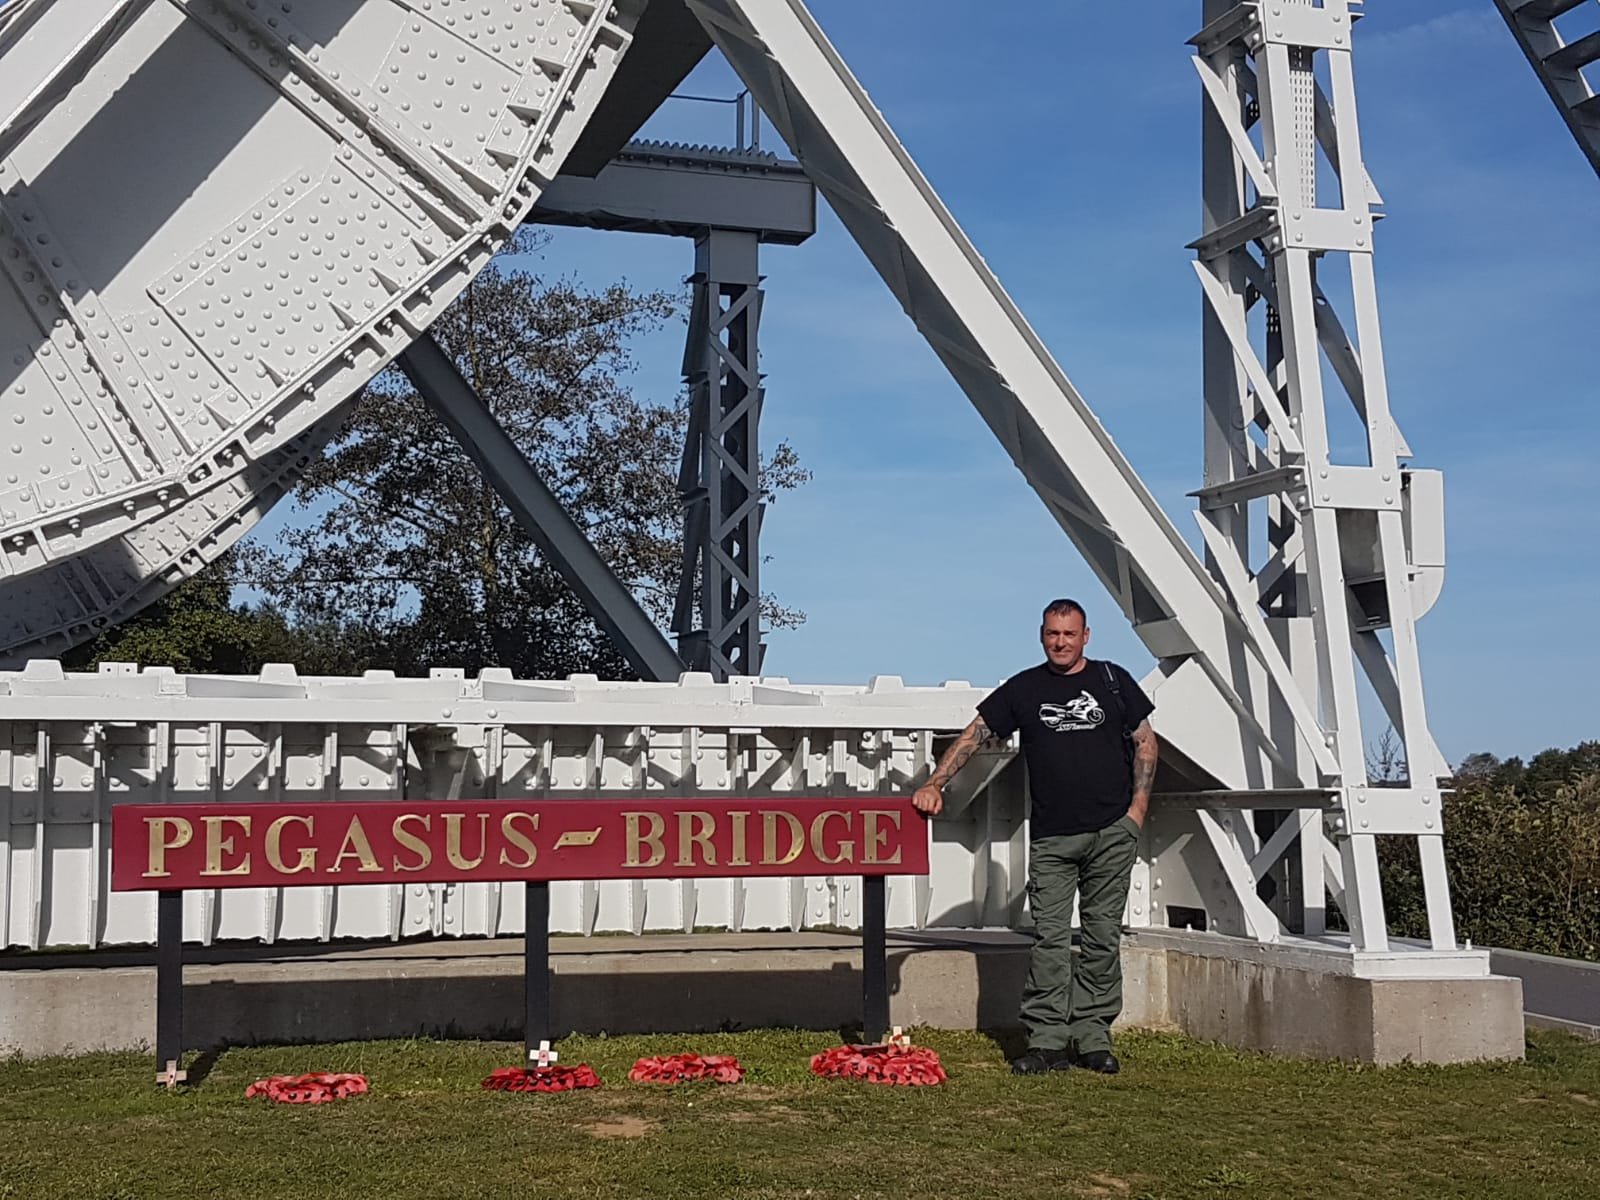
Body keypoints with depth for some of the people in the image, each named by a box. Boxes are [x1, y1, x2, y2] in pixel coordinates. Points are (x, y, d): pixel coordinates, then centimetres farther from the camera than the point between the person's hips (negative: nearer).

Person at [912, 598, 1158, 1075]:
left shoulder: (1113, 680, 8)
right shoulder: (1024, 688, 7)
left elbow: (1145, 742, 12)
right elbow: (974, 734, 3)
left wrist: (1138, 806, 2)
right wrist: (934, 784, -9)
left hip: (1112, 831, 0)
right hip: (1051, 836, 0)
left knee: (1102, 936, 4)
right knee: (1050, 938, -3)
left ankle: (1092, 1034, 11)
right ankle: (1048, 1040, 0)